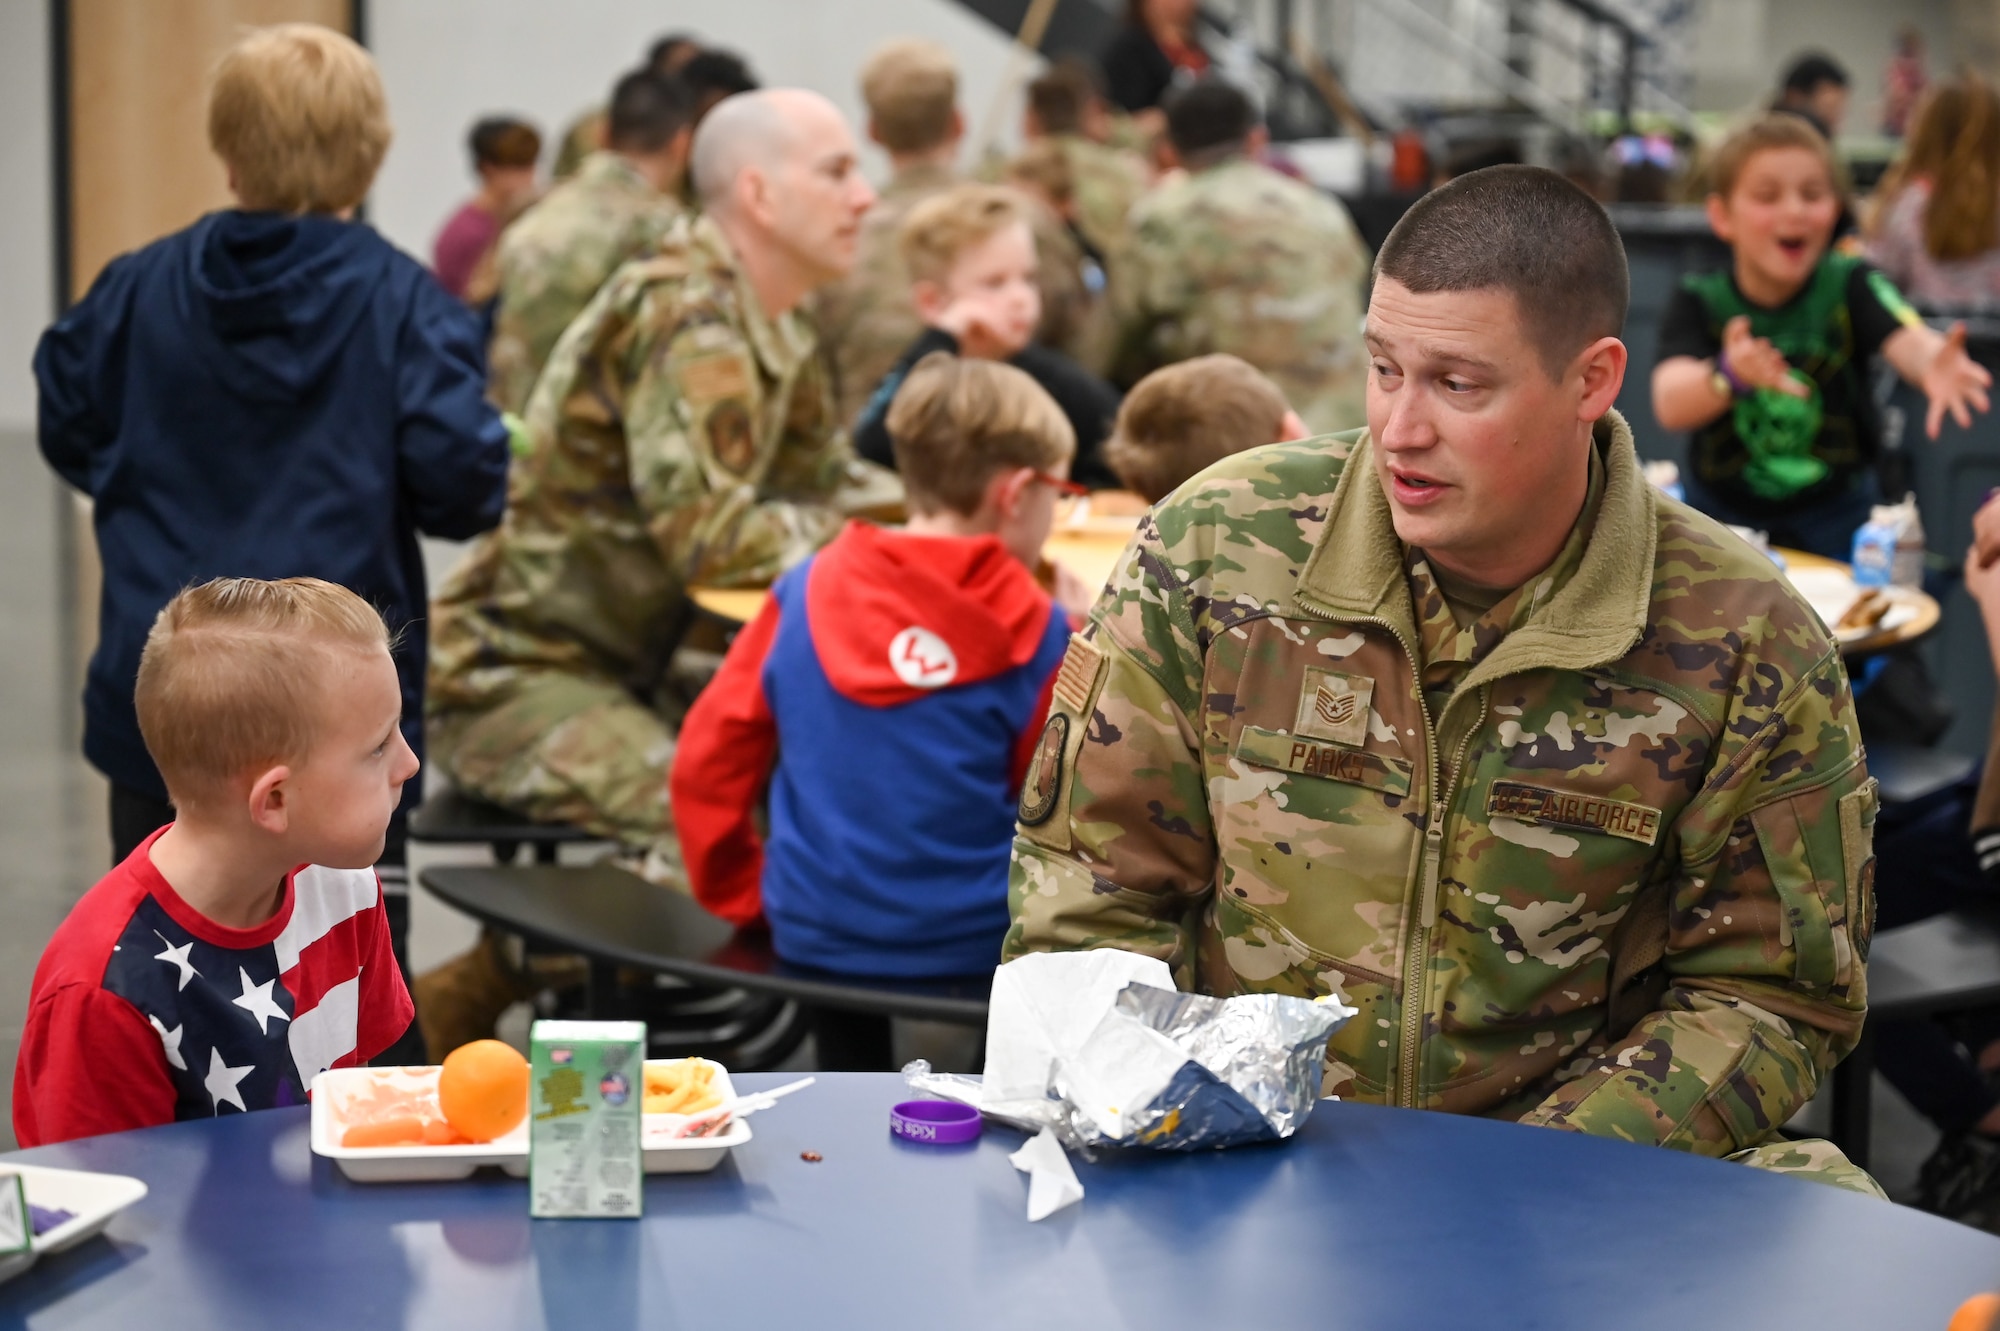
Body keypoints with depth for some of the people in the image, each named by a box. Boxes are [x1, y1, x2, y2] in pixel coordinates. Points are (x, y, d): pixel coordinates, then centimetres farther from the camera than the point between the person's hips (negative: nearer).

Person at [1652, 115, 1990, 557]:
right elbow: (1670, 405, -26)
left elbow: (1906, 341, -29)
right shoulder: (1699, 301, -9)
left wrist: (1932, 362, -55)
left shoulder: (1850, 285, -8)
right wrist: (1730, 376, -49)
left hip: (1835, 518, 0)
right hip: (1723, 514, 0)